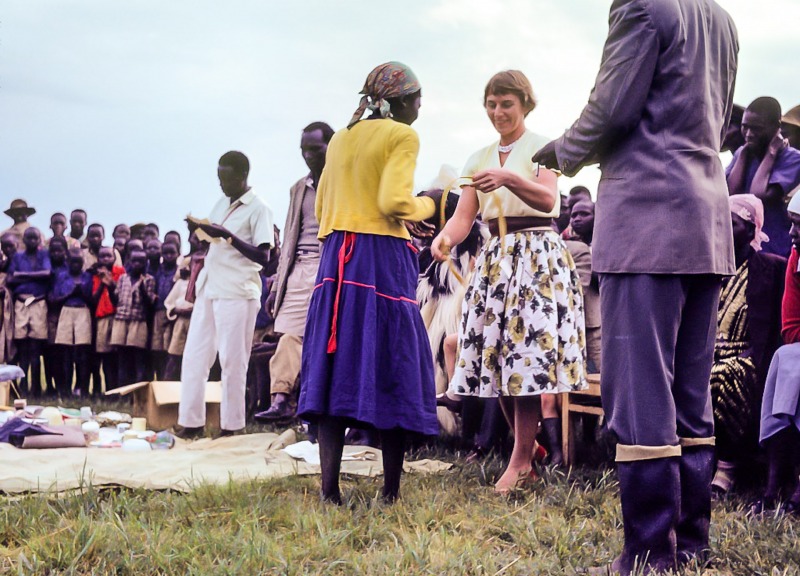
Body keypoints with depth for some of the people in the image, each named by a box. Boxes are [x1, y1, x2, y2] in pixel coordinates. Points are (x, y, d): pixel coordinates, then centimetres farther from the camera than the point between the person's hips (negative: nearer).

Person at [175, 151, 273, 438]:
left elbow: (262, 256, -12)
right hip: (209, 289, 7)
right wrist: (201, 230, 3)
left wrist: (228, 235, -20)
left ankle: (230, 426, 4)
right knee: (194, 356, 5)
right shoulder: (220, 204, 16)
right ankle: (191, 421, 9)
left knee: (232, 360, -3)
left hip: (237, 292, -7)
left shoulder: (258, 209, -6)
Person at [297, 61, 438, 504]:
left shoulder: (340, 139, 18)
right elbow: (394, 202, -15)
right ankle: (391, 491, 4)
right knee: (391, 369, 0)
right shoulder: (402, 137, -2)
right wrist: (425, 207, 7)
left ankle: (329, 486, -2)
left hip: (335, 255, 6)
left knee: (336, 367, 3)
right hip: (383, 256, -6)